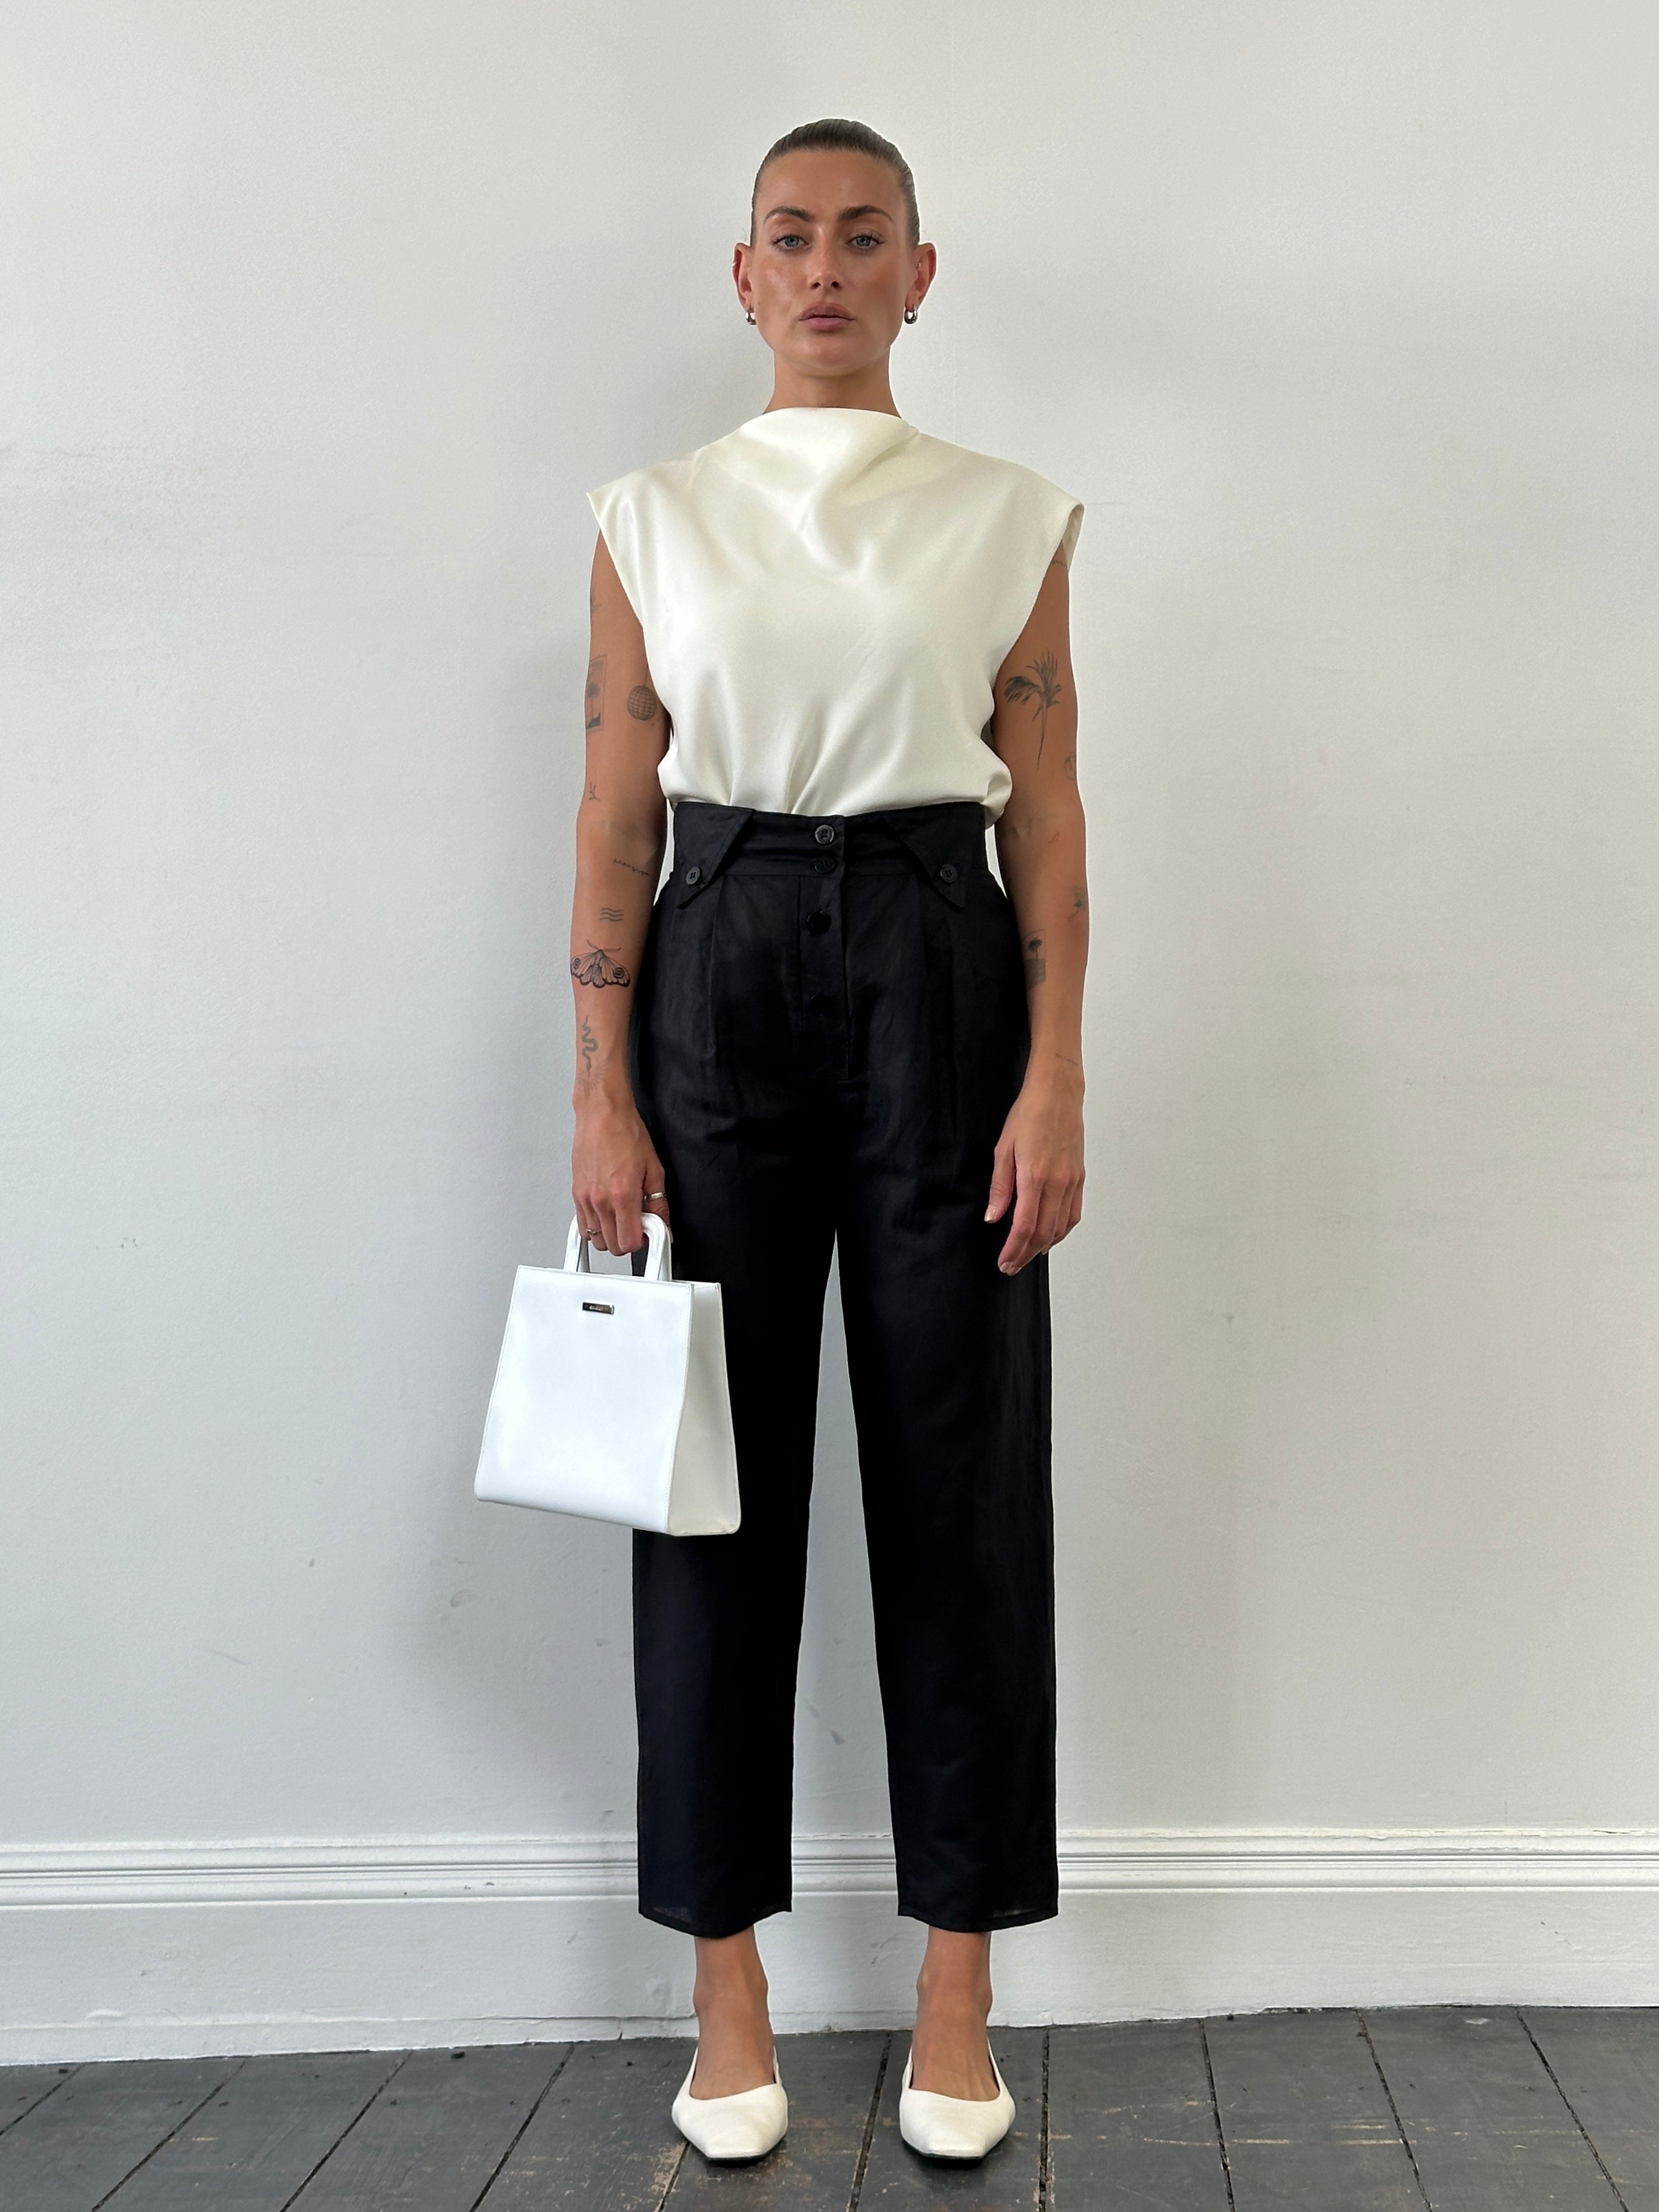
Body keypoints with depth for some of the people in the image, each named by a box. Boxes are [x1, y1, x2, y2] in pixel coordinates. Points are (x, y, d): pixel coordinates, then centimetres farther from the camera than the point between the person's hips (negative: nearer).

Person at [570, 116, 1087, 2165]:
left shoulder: (1007, 517, 8)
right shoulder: (655, 518, 9)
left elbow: (1049, 813, 4)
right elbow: (616, 815, 5)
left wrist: (1056, 1079, -6)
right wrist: (602, 1092, -4)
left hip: (938, 972, 0)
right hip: (716, 975, 1)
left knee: (958, 1471, 0)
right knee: (720, 1467, 2)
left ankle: (957, 1991, 13)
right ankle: (728, 1996, 14)